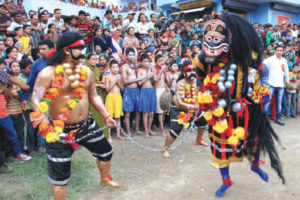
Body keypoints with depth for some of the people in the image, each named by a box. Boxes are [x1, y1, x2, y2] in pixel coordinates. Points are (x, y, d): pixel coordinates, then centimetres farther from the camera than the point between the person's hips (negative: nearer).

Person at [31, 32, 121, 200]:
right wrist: (45, 125, -26)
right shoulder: (48, 73, -16)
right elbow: (36, 100, -16)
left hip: (86, 125, 6)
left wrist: (106, 115, 8)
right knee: (59, 173, 4)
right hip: (60, 130, -5)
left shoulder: (86, 72, 1)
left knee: (106, 152, 22)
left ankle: (105, 179, 52)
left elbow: (93, 96, 12)